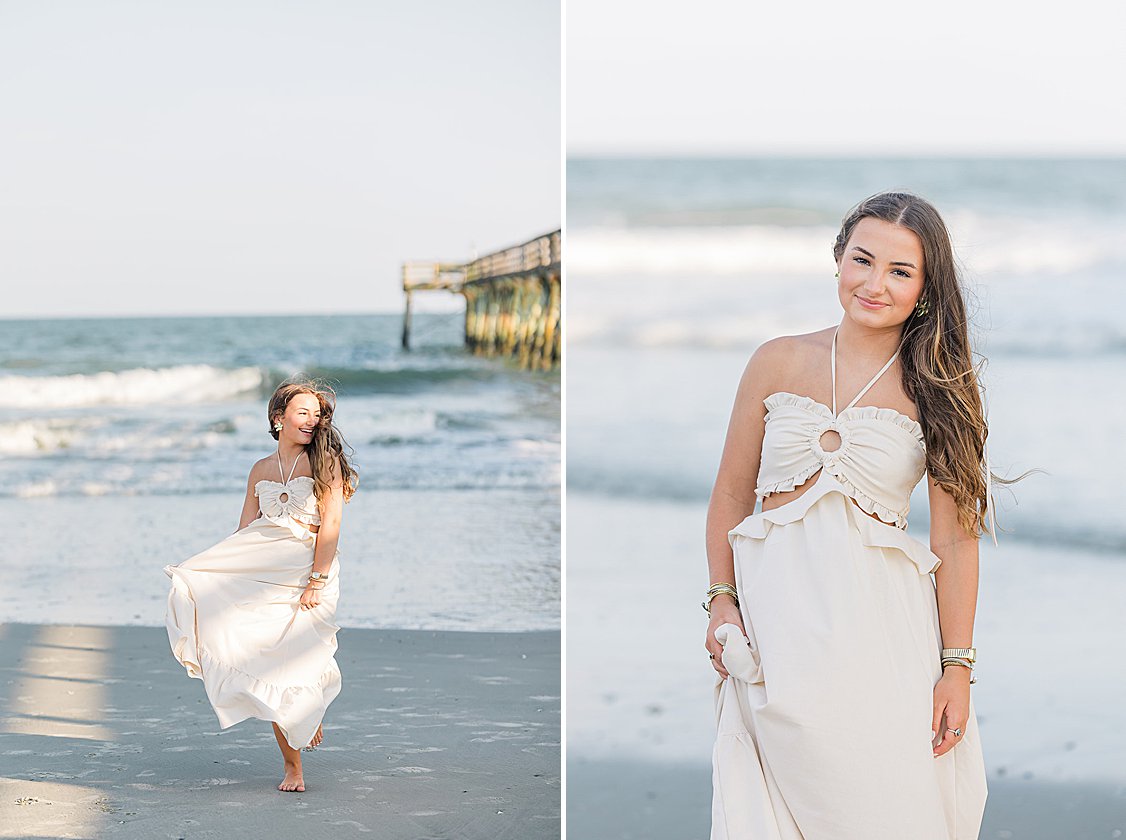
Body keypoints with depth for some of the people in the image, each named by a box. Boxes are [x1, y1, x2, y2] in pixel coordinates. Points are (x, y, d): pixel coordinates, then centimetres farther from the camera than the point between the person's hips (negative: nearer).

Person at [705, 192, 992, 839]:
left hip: (881, 619, -1)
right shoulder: (779, 362, 7)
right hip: (775, 610, 1)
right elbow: (732, 494, 13)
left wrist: (956, 665, -5)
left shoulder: (937, 386, 2)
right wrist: (723, 602, 2)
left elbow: (956, 538, -1)